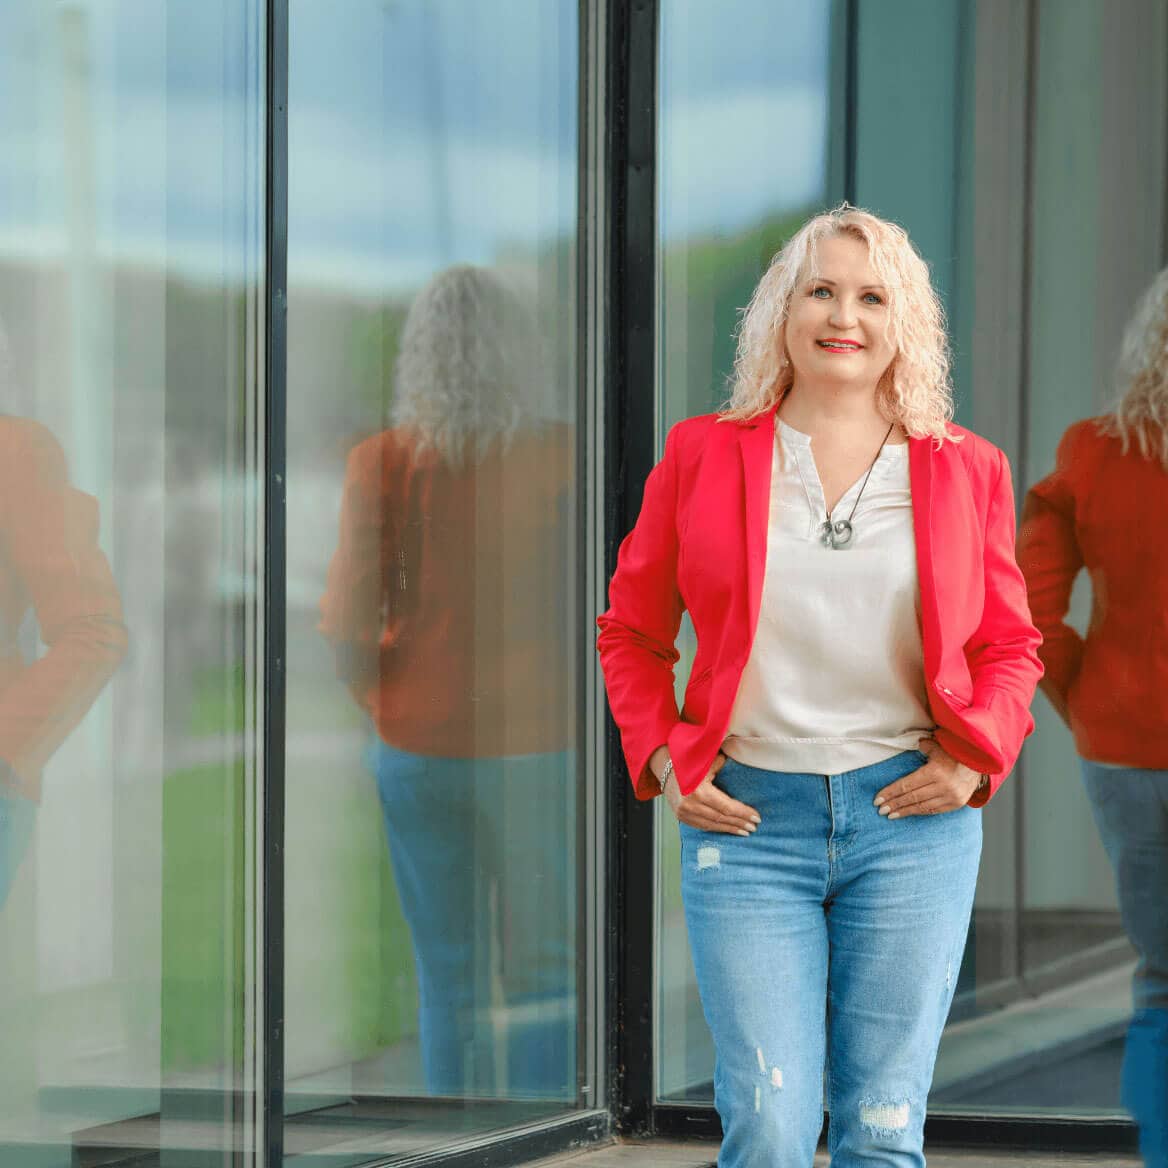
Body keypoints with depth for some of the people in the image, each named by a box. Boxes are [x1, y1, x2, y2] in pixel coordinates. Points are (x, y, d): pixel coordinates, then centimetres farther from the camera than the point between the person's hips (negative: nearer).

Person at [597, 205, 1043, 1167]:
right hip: (745, 816, -1)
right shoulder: (703, 454, 5)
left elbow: (1012, 643, 13)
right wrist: (664, 761, -2)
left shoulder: (965, 470, 7)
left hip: (913, 813, 1)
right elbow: (632, 630, 12)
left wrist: (975, 755, -4)